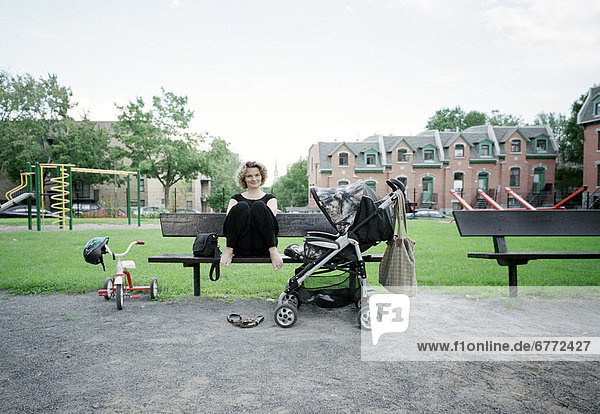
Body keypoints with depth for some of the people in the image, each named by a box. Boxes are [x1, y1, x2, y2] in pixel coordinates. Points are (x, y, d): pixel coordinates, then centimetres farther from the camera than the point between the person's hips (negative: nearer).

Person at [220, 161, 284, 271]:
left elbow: (272, 215, 0)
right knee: (242, 206, -23)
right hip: (241, 249, 0)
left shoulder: (270, 198, 22)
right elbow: (228, 218, 4)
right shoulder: (236, 198, 24)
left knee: (259, 206, -24)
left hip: (263, 248, 0)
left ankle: (273, 250, -32)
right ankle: (229, 249, -25)